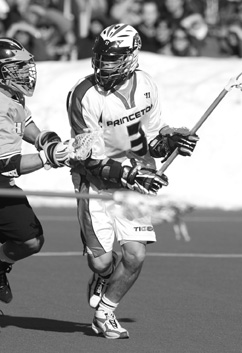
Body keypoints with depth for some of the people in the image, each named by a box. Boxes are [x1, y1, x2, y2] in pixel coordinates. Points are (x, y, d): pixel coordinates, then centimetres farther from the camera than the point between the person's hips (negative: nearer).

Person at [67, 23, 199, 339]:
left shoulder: (145, 86, -3)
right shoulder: (84, 96, -19)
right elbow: (94, 160, -19)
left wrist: (169, 140, -11)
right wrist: (130, 173, -29)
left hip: (138, 183, 4)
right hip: (97, 184, -4)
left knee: (134, 256, -10)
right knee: (101, 262, -6)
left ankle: (104, 313, 14)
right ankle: (104, 277, 34)